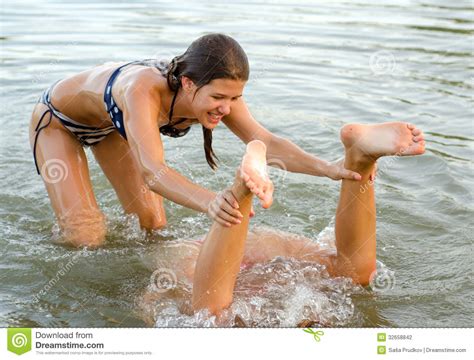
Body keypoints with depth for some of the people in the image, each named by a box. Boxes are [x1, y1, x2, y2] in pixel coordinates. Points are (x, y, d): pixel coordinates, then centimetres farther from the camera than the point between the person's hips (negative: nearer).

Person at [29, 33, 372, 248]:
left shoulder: (217, 91, -29)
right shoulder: (144, 90, -48)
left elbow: (265, 141, -35)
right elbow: (152, 171, -59)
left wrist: (327, 168, -51)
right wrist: (210, 202, -78)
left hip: (110, 123, 6)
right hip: (57, 119, -5)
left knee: (152, 225, 4)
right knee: (86, 239, -12)